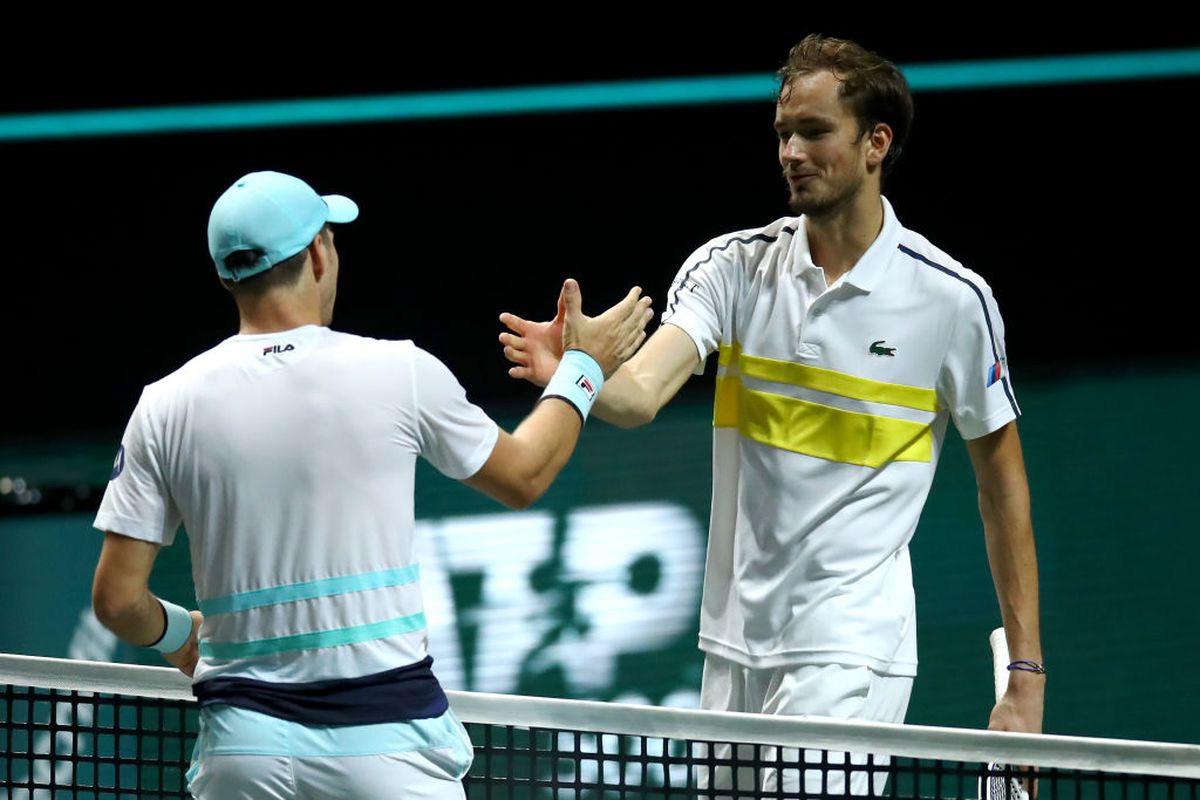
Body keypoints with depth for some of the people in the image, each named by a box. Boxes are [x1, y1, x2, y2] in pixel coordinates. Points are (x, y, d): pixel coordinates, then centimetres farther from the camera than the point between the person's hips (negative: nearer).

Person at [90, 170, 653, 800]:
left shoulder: (166, 406, 0)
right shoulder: (399, 372, -3)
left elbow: (117, 601, 1)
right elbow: (522, 477, 14)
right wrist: (583, 367, 30)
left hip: (243, 749, 2)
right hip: (383, 741, -2)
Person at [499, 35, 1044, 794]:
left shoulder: (952, 298, -6)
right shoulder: (734, 267, 0)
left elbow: (1002, 478, 3)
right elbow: (641, 391, -15)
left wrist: (1026, 673, 2)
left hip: (850, 653, -4)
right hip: (734, 644, 4)